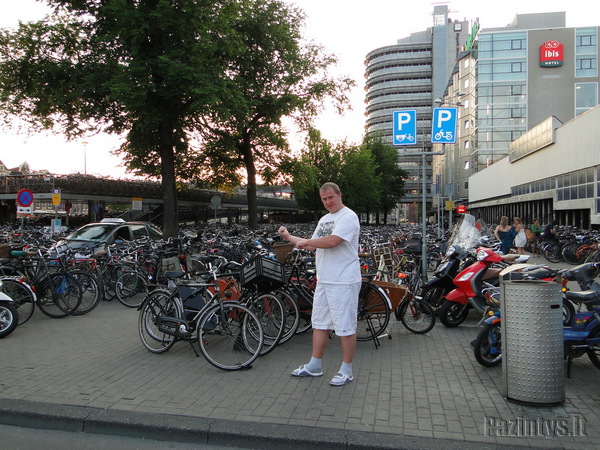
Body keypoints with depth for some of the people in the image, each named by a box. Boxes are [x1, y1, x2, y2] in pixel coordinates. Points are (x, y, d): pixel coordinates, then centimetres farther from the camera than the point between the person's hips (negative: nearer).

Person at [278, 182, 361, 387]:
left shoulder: (348, 217, -12)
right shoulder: (324, 219, 17)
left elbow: (331, 241, -26)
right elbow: (312, 246, 23)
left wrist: (305, 241, -12)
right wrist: (289, 237, 18)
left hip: (343, 282, -9)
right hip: (324, 280, 9)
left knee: (345, 327, 0)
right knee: (320, 323, 15)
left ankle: (346, 370, 13)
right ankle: (314, 366, 27)